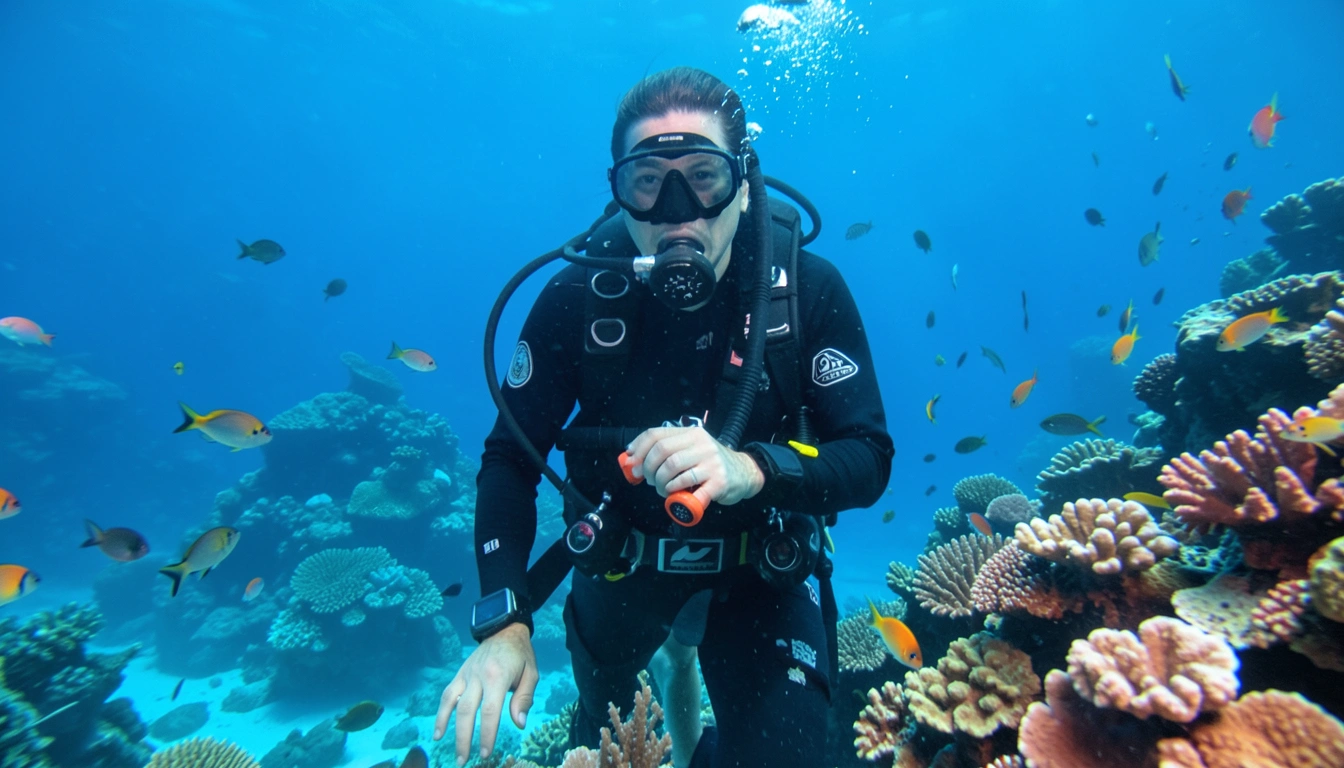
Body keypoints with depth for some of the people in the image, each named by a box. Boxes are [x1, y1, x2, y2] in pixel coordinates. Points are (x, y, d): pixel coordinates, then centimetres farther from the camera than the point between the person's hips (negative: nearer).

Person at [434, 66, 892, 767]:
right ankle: (675, 647, 61)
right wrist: (503, 623, -24)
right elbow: (510, 458, -14)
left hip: (758, 564, -1)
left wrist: (748, 468, -42)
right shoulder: (576, 299, -20)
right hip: (621, 556, 2)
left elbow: (869, 459, -21)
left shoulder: (809, 289, -21)